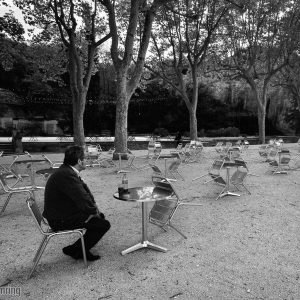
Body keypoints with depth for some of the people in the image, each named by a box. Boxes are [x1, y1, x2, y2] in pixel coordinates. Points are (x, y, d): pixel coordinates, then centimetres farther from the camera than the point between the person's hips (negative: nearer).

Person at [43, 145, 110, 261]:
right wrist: (94, 211, -9)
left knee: (100, 216, 15)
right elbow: (82, 199, -28)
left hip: (66, 213, 10)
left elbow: (85, 189, 13)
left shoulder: (67, 171, 5)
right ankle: (75, 250, 6)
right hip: (61, 220, -10)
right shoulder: (66, 175, -28)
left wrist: (94, 207, 4)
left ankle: (81, 247, 23)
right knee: (104, 224, -11)